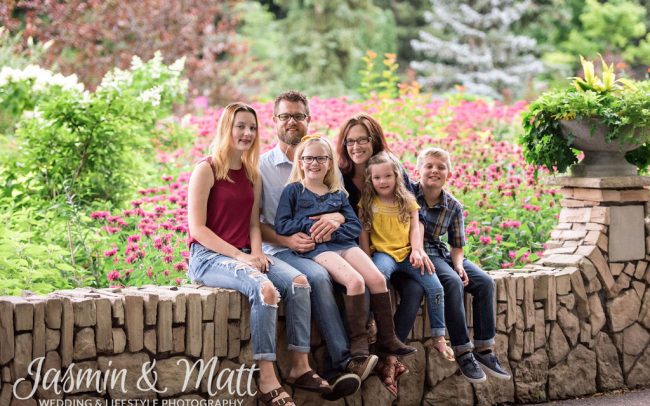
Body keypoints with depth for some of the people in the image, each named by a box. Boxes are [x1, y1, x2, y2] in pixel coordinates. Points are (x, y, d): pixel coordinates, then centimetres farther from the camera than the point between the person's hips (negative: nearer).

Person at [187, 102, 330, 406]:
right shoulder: (207, 170, -6)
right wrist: (240, 257, -18)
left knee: (298, 282, -18)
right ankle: (267, 382, -31)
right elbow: (197, 228, -12)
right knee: (264, 288, -33)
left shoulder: (252, 175, 15)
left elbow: (253, 223, 14)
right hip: (208, 256, -7)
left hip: (244, 255, 7)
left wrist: (257, 253, -8)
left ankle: (300, 367, -14)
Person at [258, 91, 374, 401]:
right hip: (282, 250, -3)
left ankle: (337, 371, -30)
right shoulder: (261, 166, 6)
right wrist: (286, 239, -16)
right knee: (318, 277, -37)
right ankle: (343, 361, -35)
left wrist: (336, 217, -13)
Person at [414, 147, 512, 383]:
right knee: (452, 282, -31)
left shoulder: (453, 206, 5)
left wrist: (459, 266, -10)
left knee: (485, 282, -11)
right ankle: (462, 352, -27)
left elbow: (457, 245, 8)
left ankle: (484, 350, -9)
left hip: (441, 253, 6)